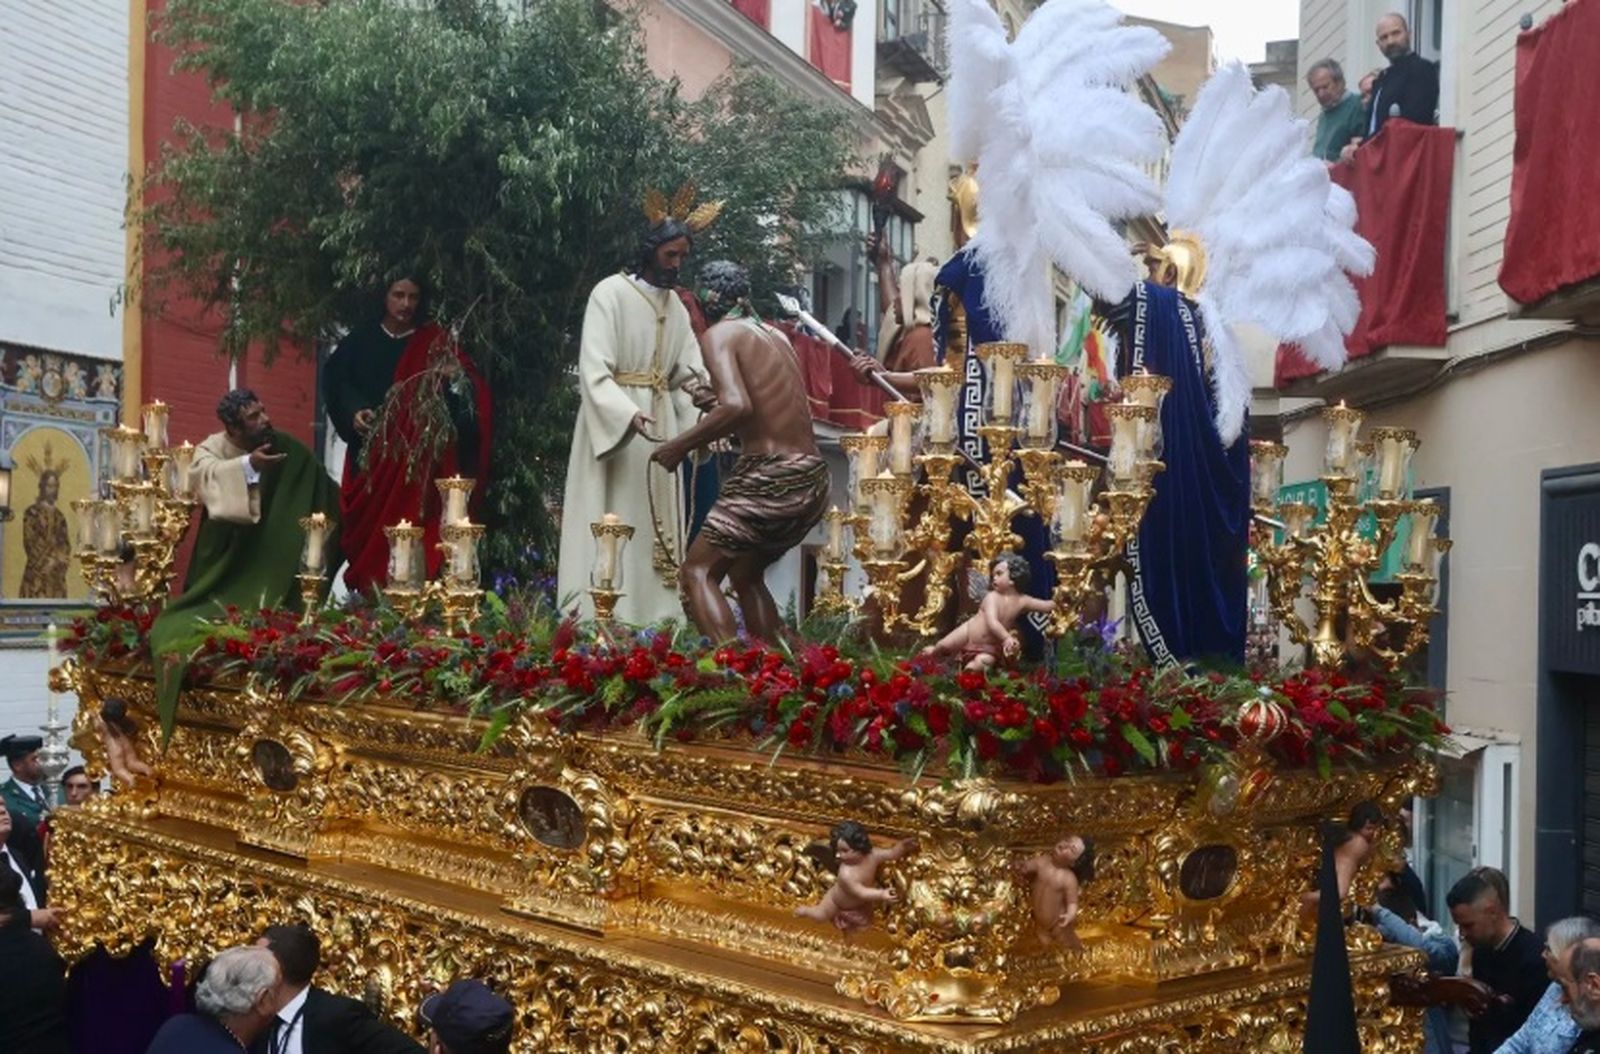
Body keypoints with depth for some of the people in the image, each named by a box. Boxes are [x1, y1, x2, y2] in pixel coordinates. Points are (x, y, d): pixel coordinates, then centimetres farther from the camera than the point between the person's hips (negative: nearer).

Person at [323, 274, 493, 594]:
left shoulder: (437, 343, 8)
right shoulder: (362, 339, 11)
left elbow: (473, 390, 1)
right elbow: (335, 379, 4)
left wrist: (457, 379, -21)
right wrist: (353, 411, -13)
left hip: (419, 453, -1)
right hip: (372, 450, 2)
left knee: (411, 521, -11)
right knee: (371, 522, -2)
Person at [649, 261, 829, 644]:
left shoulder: (719, 334, -4)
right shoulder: (775, 335, 19)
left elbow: (737, 406, -20)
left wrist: (679, 446, -11)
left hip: (769, 478, -8)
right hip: (812, 480, 8)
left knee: (698, 572, -4)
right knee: (745, 574, 24)